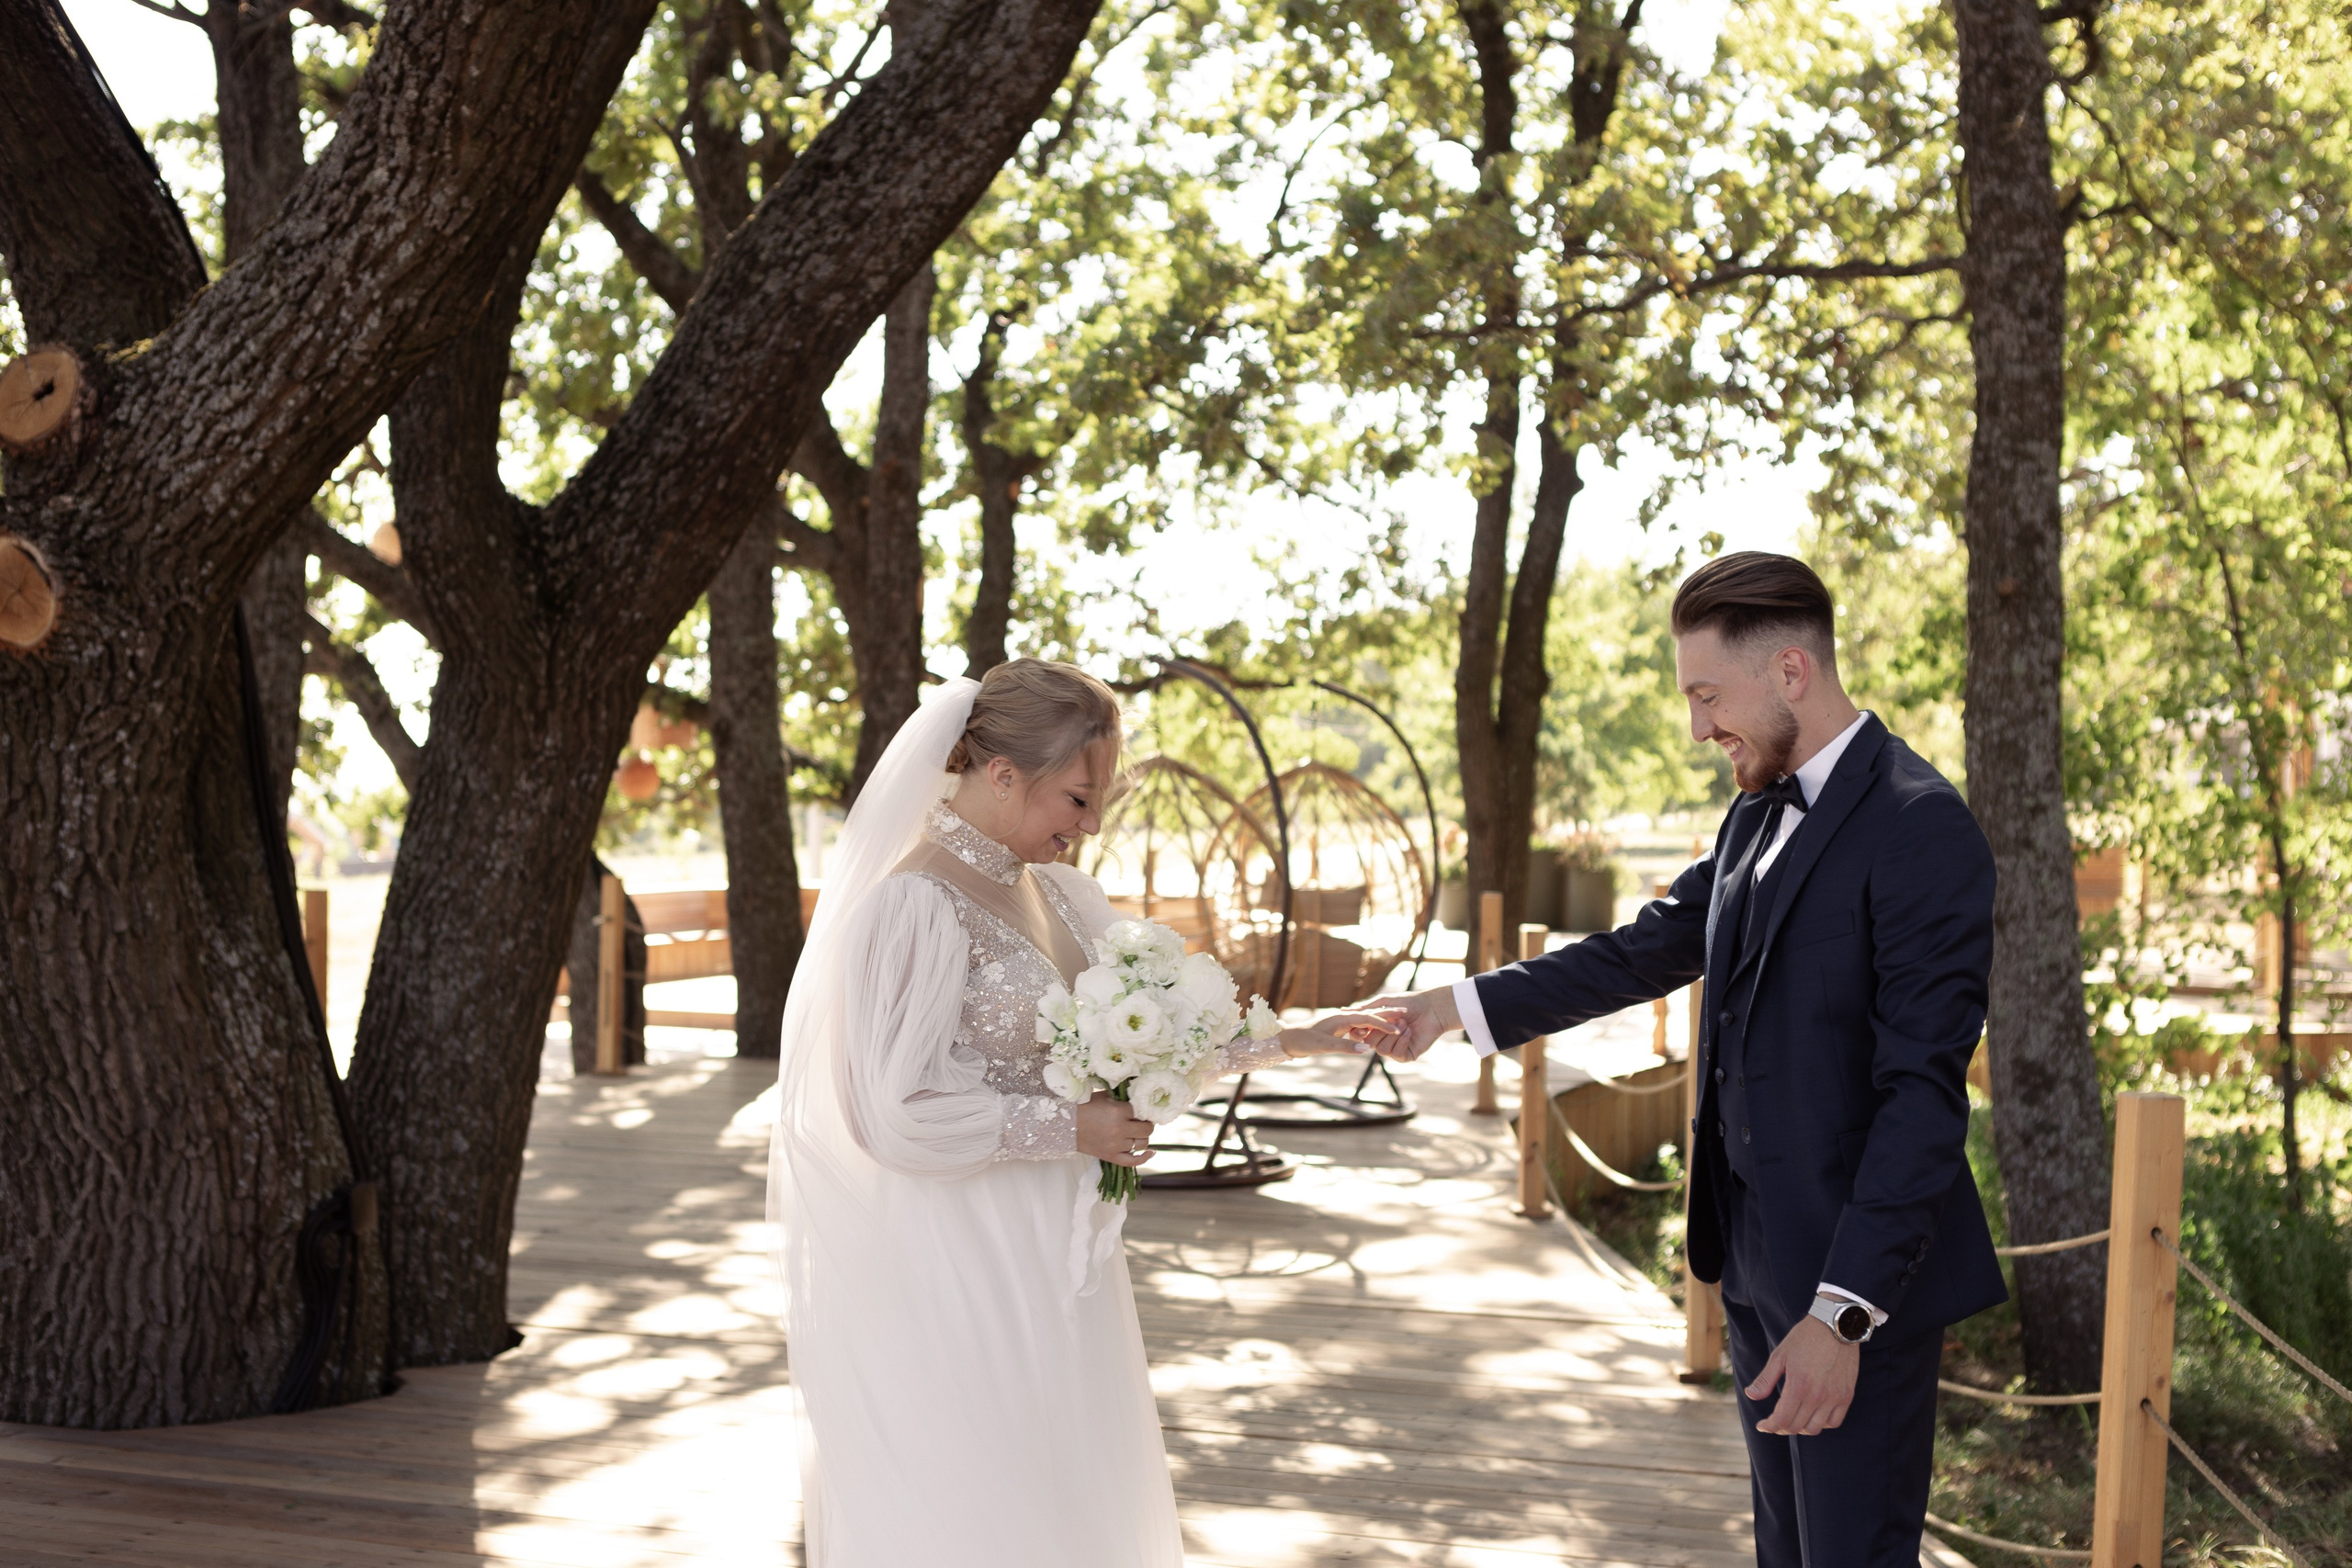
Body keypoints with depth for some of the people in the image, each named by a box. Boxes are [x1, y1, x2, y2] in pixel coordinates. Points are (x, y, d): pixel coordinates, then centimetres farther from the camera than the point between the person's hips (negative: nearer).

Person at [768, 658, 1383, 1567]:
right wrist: (1072, 1130, -15)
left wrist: (1288, 1041, 6)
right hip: (958, 1277, -8)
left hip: (1050, 1260, 8)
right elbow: (902, 1115, -21)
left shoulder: (1051, 890, 5)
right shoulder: (916, 903, -19)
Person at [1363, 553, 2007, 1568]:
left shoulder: (1919, 828, -18)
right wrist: (1459, 1006, 16)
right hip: (1757, 1258, 9)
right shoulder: (1757, 816, 10)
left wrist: (1842, 1312, -25)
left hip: (1859, 1272, -9)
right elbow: (1644, 952, 19)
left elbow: (1922, 1091, -22)